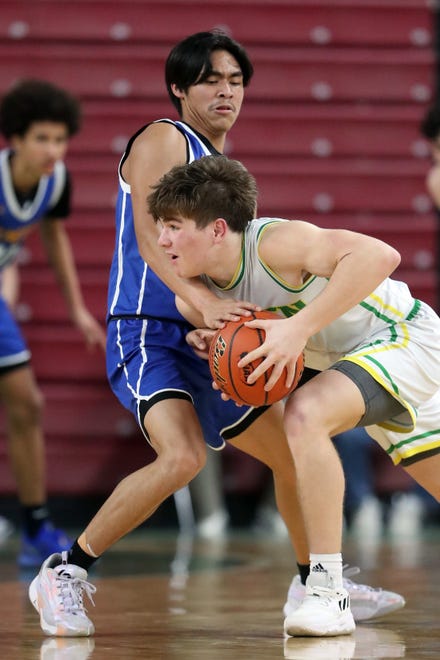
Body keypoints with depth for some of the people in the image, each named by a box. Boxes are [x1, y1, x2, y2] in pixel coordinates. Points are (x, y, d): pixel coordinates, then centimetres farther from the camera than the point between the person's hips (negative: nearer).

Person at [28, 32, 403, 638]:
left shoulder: (224, 166, 19)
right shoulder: (163, 140, -8)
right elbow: (150, 236, -23)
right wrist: (206, 302, -36)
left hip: (204, 344, 9)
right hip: (148, 334, -9)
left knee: (297, 449, 16)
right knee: (183, 457, -32)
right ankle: (64, 574, -21)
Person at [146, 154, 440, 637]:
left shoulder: (275, 243, -31)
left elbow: (379, 255, -42)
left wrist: (300, 327, -44)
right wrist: (209, 344, -13)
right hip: (352, 358, 10)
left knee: (305, 414, -32)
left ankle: (328, 593, -29)